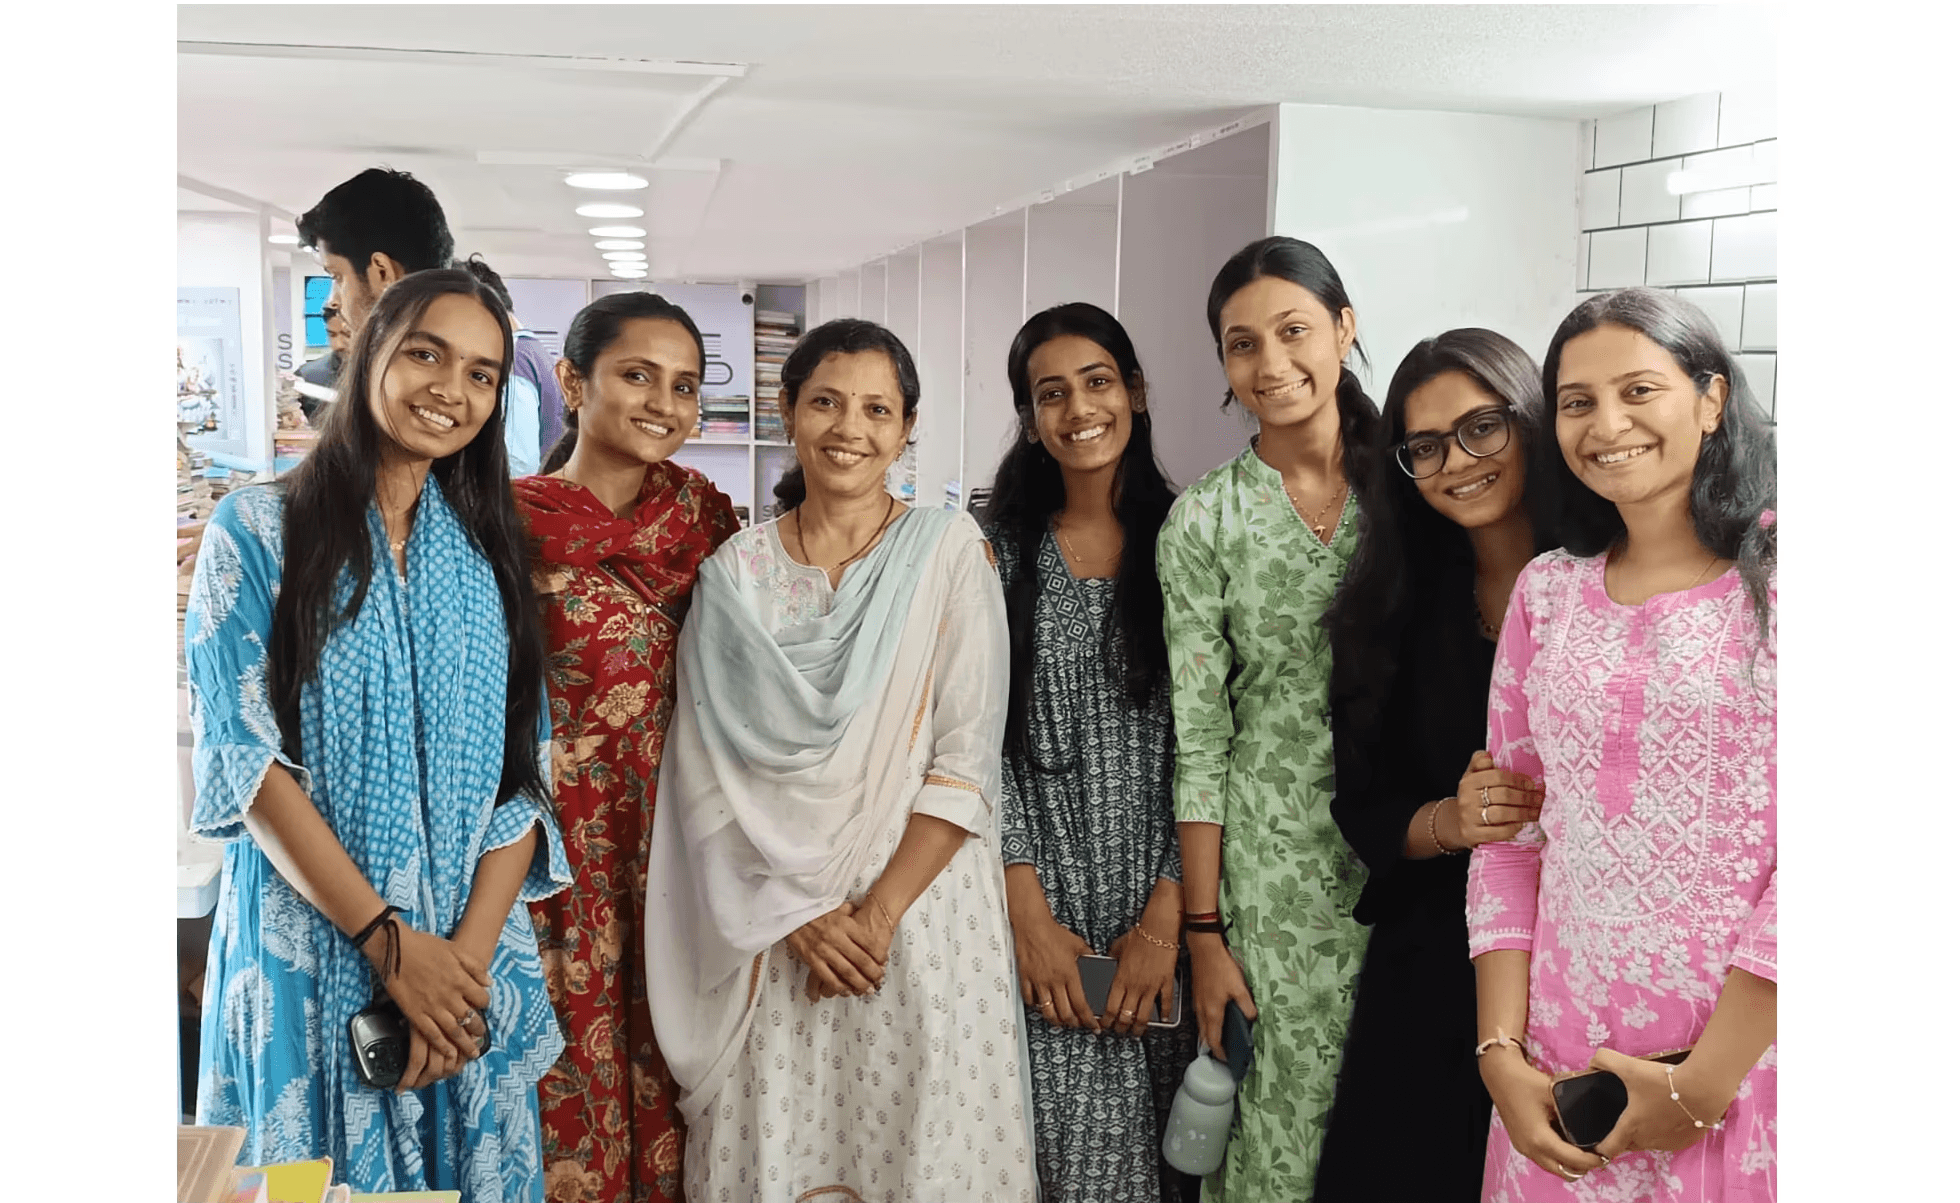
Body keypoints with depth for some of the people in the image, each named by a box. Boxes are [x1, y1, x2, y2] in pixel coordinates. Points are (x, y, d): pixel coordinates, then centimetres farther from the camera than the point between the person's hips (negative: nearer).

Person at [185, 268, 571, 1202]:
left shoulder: (489, 554, 8)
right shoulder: (260, 529, -2)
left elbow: (522, 770, 2)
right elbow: (243, 756, -9)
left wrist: (469, 953, -11)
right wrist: (389, 940, -15)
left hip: (473, 955, 3)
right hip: (309, 952, -3)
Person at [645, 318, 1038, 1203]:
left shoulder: (948, 550, -1)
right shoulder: (737, 571, 4)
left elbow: (965, 757, -6)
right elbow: (709, 768, 1)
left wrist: (881, 911, -13)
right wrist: (796, 914, -8)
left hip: (920, 913, -1)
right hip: (769, 929, 2)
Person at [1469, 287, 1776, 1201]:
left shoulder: (1774, 583, -6)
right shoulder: (1547, 592, 6)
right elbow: (1508, 834, 6)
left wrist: (1704, 1081, -13)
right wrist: (1500, 1051, -2)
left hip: (1745, 1060, -3)